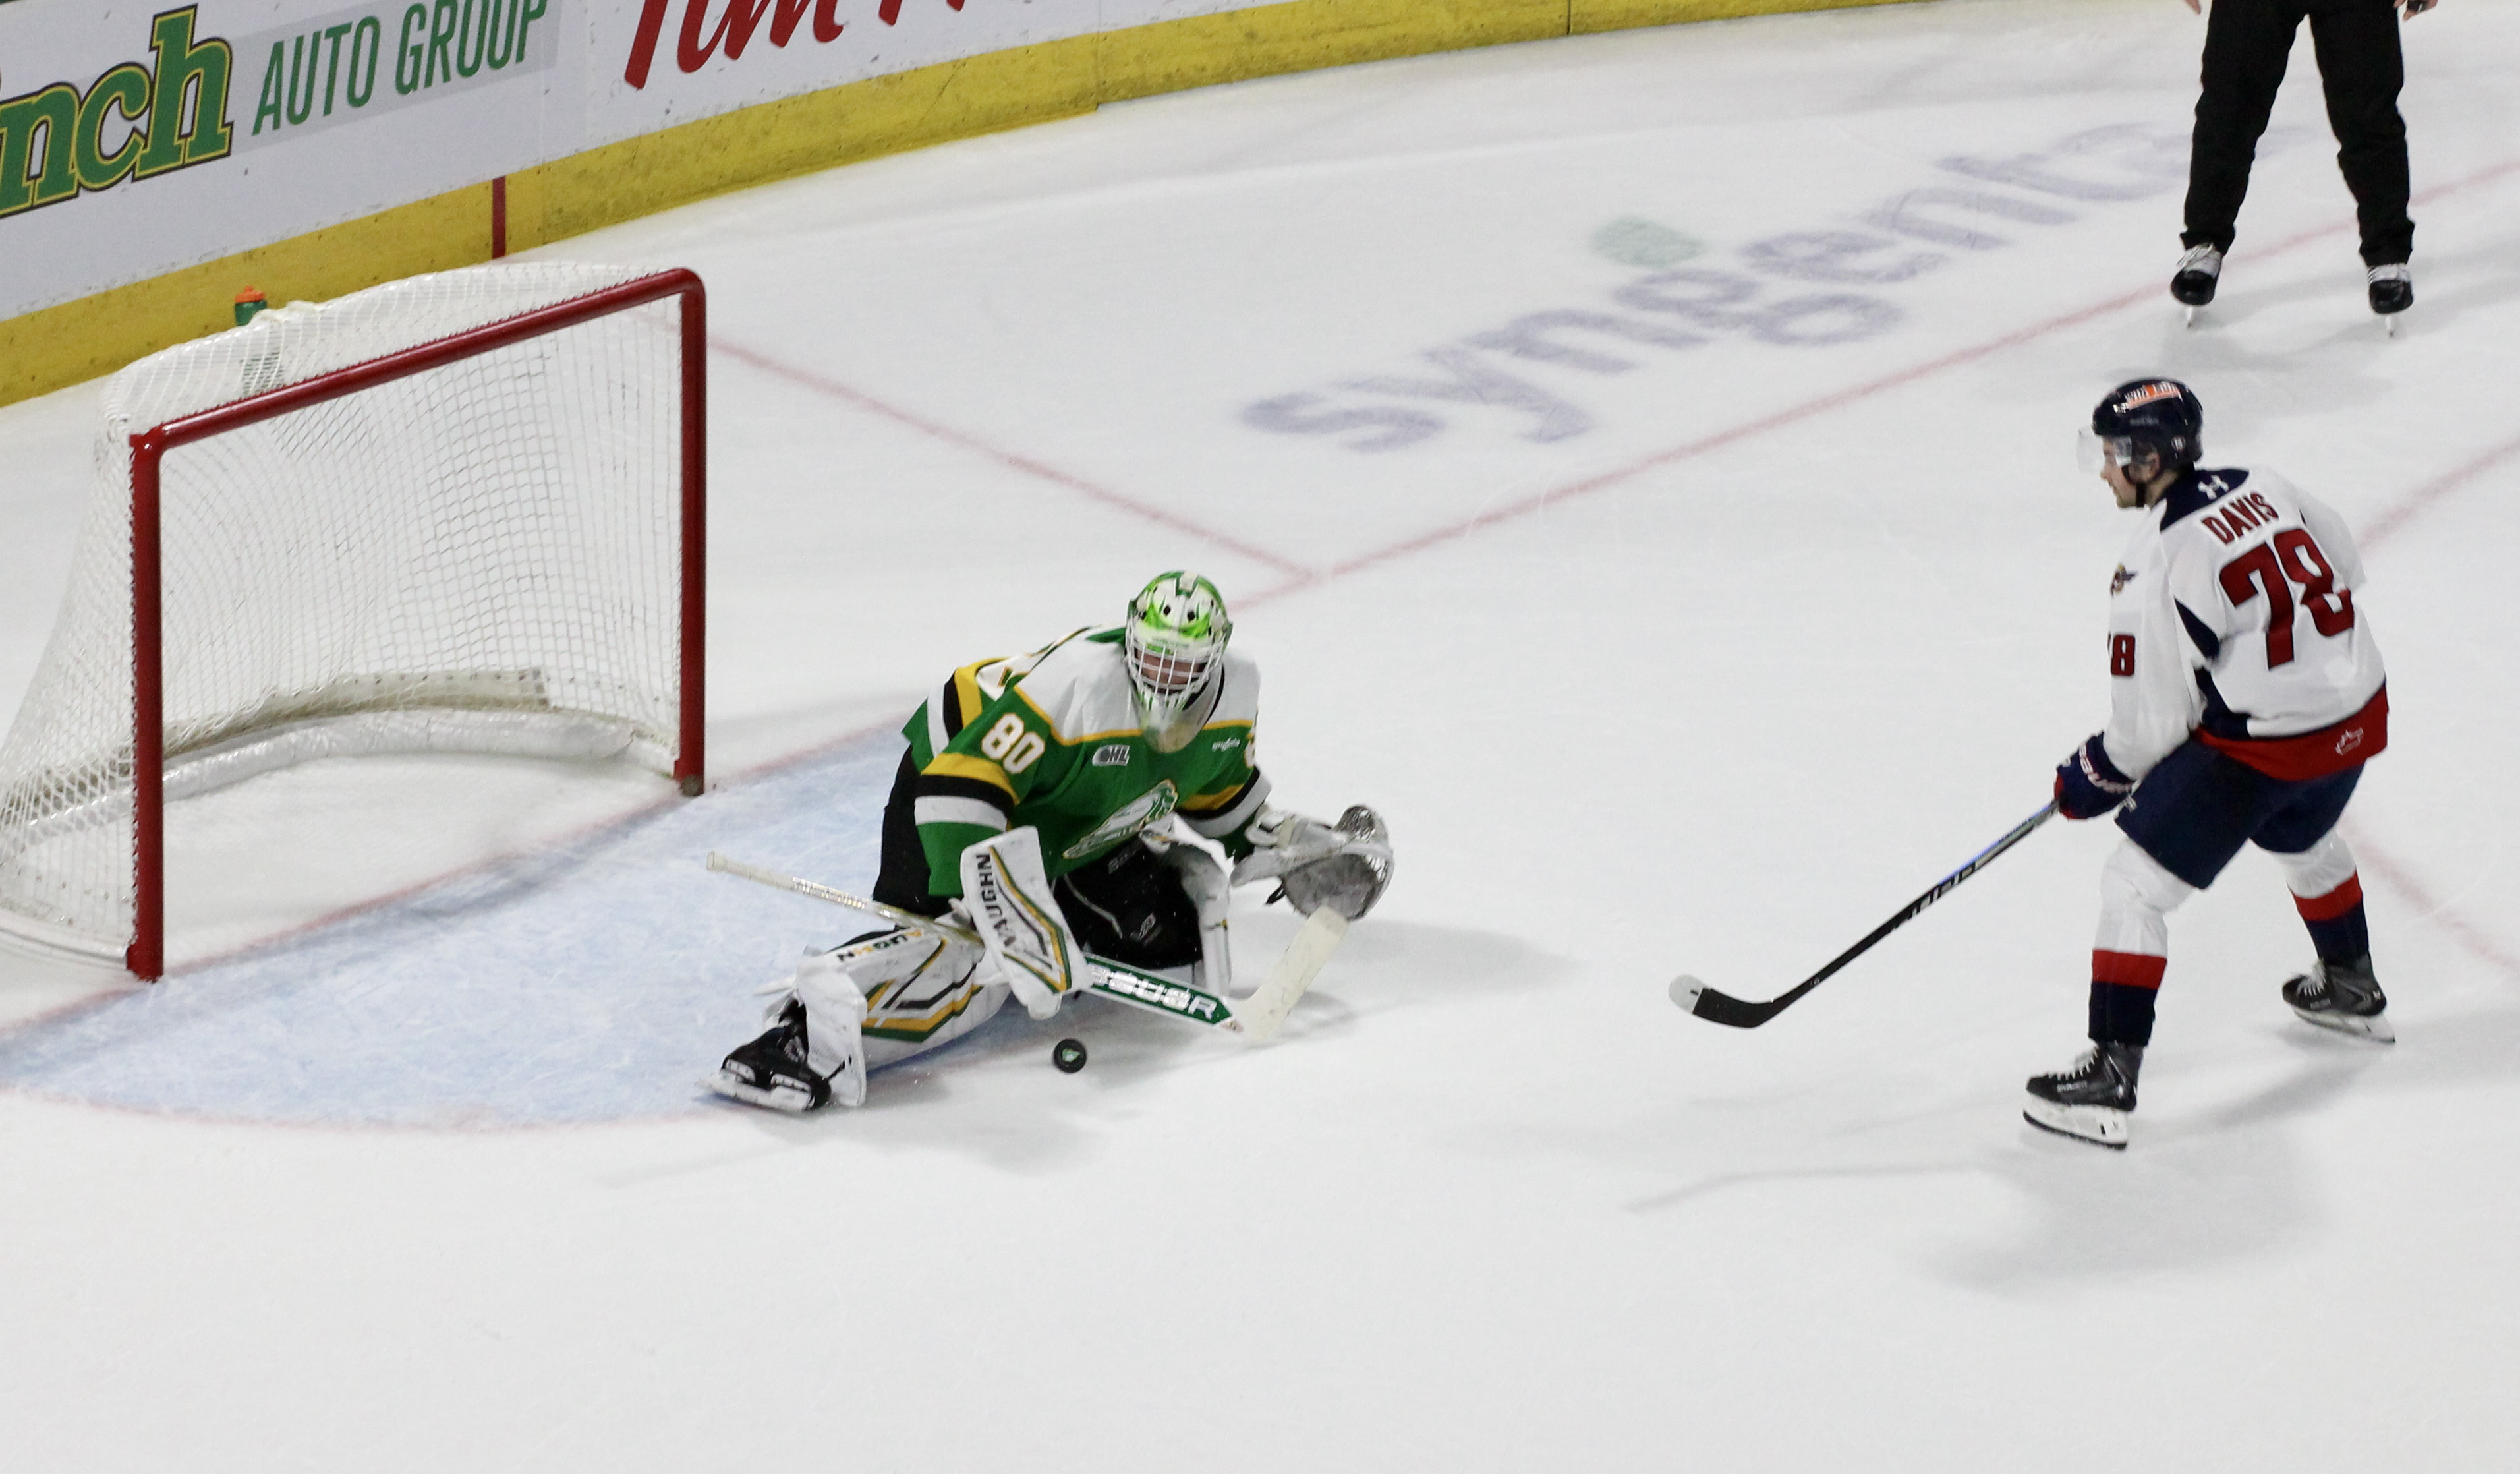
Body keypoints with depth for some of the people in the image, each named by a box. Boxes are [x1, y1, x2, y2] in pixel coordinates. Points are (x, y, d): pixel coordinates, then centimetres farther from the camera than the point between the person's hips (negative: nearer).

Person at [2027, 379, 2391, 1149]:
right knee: (2301, 839, 38)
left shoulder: (2155, 570, -21)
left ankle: (2112, 1075, -4)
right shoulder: (2261, 487, 0)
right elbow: (2342, 568, 14)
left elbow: (2153, 722, -16)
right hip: (2358, 710, 8)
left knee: (2134, 886, 0)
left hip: (2262, 743, -8)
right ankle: (2353, 990, 59)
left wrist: (2093, 778, 2)